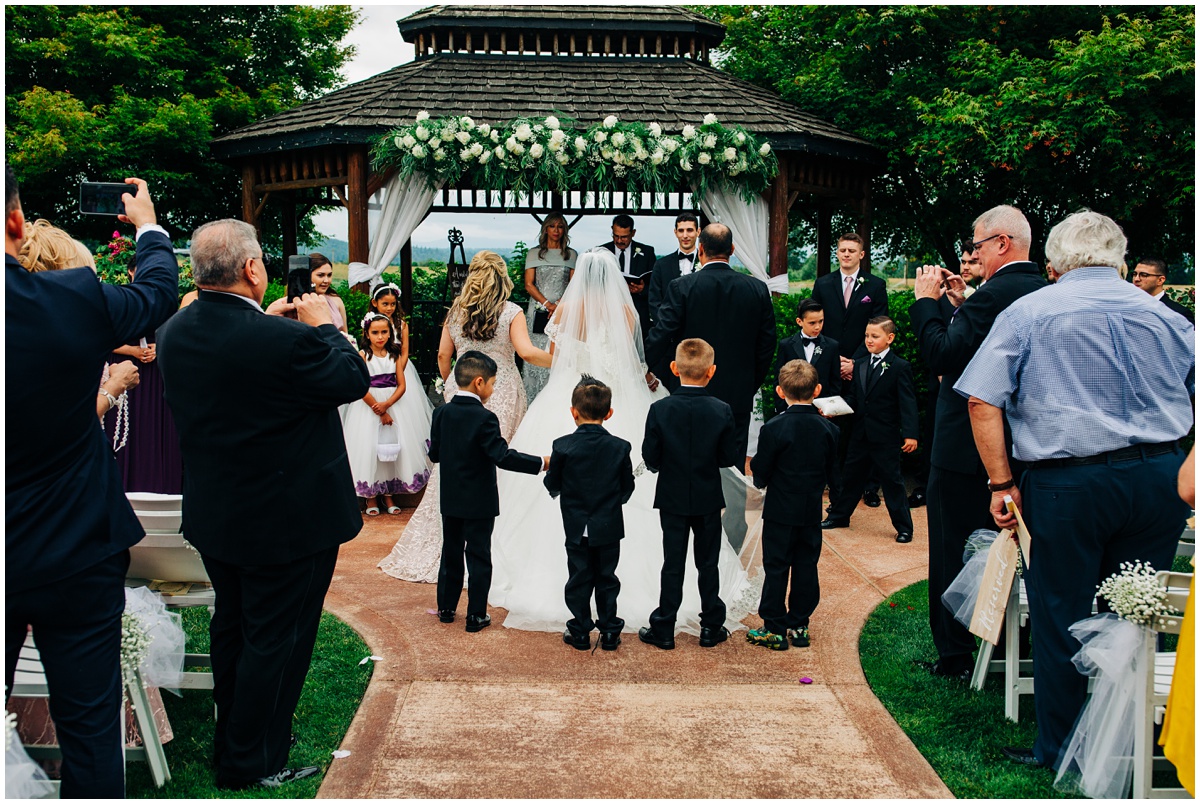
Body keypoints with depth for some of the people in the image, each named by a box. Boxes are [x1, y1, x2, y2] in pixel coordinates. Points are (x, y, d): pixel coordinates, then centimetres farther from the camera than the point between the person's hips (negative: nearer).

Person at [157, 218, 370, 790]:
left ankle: (233, 736, 41)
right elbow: (355, 380, -13)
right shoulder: (287, 341, -29)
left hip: (213, 516, 8)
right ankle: (249, 764, 19)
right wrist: (324, 326, 0)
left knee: (231, 627, 24)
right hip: (286, 519, -7)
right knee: (276, 640, 8)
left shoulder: (174, 332, -6)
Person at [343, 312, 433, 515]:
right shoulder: (363, 355, -6)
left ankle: (388, 494, 15)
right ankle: (370, 496, 10)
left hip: (394, 405, 3)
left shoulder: (394, 355, 4)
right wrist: (380, 412, -13)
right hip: (369, 406, -3)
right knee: (369, 449, -2)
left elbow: (402, 386, -1)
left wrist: (387, 404, -18)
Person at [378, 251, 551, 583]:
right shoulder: (511, 312, -6)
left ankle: (443, 542, 14)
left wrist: (449, 384, 24)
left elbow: (443, 355, 9)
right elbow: (527, 352, -16)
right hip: (501, 395, -3)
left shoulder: (455, 312, 4)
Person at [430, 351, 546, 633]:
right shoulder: (484, 419, -20)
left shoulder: (442, 413, -1)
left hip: (450, 501, 6)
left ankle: (446, 608, 27)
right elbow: (503, 457, -24)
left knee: (451, 552, 17)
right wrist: (541, 463, -18)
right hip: (479, 502, -5)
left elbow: (434, 454, 5)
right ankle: (476, 616, 10)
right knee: (479, 557, 4)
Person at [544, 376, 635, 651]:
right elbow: (627, 489, 0)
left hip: (576, 528, -1)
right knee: (607, 580, 12)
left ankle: (580, 632, 18)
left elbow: (552, 486, -5)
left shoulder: (563, 446, -13)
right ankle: (609, 632, 18)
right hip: (610, 527, 1)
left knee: (579, 580, 11)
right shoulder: (620, 448, -8)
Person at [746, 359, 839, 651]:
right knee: (806, 567, 13)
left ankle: (774, 629, 10)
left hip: (780, 511, -4)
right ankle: (799, 625, 21)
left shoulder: (774, 429, -17)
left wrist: (759, 471, 10)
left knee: (776, 568, 5)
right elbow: (830, 472, 5)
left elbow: (761, 475, -12)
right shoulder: (829, 429, -4)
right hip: (812, 511, 4)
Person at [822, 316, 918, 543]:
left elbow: (907, 403, -12)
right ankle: (839, 515, 30)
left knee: (892, 480, 0)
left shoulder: (900, 367, -7)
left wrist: (910, 434, -20)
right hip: (861, 434, 6)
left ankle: (904, 527, 9)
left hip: (885, 437, -5)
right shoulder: (859, 365, 10)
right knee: (852, 475, 16)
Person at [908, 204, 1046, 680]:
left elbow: (943, 357, -24)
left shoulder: (994, 295, -21)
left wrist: (926, 300, -14)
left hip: (966, 446, -9)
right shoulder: (1045, 292, 7)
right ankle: (1009, 645, 32)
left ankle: (955, 657, 9)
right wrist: (961, 304, 11)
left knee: (952, 551, 2)